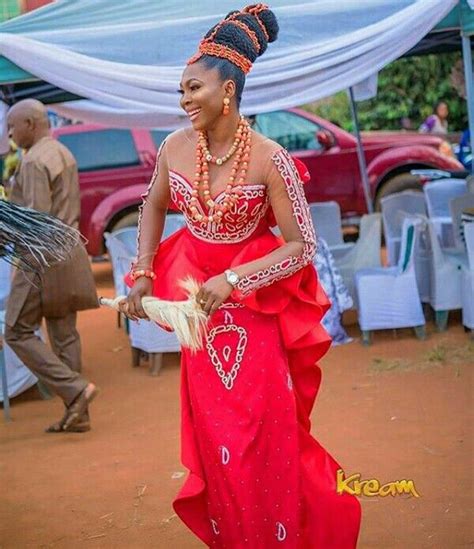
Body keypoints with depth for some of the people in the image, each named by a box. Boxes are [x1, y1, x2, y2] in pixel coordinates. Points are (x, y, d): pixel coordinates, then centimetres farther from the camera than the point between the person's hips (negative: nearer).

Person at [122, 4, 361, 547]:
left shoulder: (268, 158, -20)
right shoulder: (174, 148, -7)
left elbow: (301, 246, -16)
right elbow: (153, 206, 13)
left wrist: (233, 279, -23)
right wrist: (142, 274, 5)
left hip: (255, 306, -4)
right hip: (199, 302, 4)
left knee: (265, 436, 0)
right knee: (215, 435, 9)